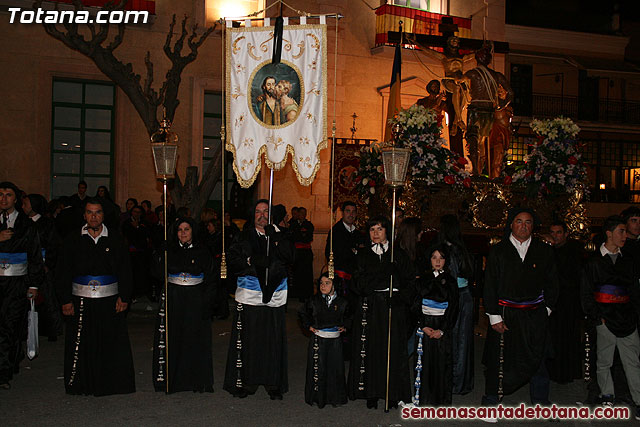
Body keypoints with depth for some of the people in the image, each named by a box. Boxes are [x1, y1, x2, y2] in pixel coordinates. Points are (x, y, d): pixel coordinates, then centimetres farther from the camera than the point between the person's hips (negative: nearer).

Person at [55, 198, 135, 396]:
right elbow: (62, 272, 4)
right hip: (81, 301, 0)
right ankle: (81, 384, 17)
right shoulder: (73, 240, 5)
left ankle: (113, 384, 12)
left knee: (112, 343, 0)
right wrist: (66, 300, -3)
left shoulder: (115, 240, 6)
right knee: (81, 344, 3)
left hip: (110, 301, 0)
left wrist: (124, 297, -1)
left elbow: (125, 271, 7)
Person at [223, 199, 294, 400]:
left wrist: (275, 235, -11)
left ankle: (274, 385, 12)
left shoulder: (278, 236, 11)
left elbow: (288, 257, -5)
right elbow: (233, 259, -2)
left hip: (274, 297, 1)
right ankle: (244, 383, 11)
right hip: (249, 296, -1)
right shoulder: (244, 236, 8)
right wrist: (250, 266, -14)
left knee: (273, 341, 3)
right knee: (247, 340, 0)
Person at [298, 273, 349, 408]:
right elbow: (302, 313, 13)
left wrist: (344, 326, 6)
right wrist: (308, 326, 3)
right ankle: (317, 397, 14)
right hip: (318, 340, -1)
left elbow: (347, 316, 21)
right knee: (317, 368, 0)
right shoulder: (314, 301, -3)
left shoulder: (341, 302, 0)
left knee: (335, 368, 5)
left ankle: (334, 397, 19)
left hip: (335, 340, 1)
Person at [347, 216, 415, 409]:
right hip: (369, 308, 0)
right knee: (370, 348, 0)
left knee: (393, 349, 0)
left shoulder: (398, 254, 8)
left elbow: (410, 280, 4)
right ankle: (371, 393, 10)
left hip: (393, 307, 0)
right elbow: (359, 284, -3)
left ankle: (393, 393, 12)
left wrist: (402, 298, -13)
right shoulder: (363, 255, 8)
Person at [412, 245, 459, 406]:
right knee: (424, 361, 0)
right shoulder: (423, 280, 8)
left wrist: (442, 330, -10)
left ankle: (441, 399, 8)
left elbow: (453, 309, -1)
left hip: (443, 327, -1)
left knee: (442, 362, -1)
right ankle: (423, 398, 8)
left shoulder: (450, 281, 3)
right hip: (425, 327, 1)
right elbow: (416, 306, 5)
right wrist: (424, 326, -8)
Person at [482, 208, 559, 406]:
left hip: (535, 315, 2)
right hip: (505, 314, -1)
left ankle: (540, 400, 23)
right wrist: (494, 317, -7)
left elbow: (551, 283, 12)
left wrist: (547, 309, 4)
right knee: (499, 358, 5)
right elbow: (490, 285, -2)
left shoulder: (544, 251, 6)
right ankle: (491, 396, 23)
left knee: (537, 358, 7)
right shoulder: (498, 251, 1)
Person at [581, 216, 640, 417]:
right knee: (604, 360, 6)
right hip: (605, 319, -3)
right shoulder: (594, 262, 0)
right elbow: (586, 293, 0)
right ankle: (607, 395, 22)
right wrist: (596, 317, -6)